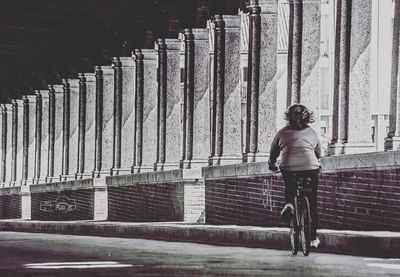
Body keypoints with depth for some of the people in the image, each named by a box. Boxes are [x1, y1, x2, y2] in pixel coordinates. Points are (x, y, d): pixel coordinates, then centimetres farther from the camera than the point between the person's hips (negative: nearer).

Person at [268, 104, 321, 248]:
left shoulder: (282, 132, 10)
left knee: (290, 188, 34)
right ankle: (313, 237, 14)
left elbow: (273, 152, 18)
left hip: (288, 170, 0)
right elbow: (318, 153, 26)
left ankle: (289, 204, 4)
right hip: (310, 169, 0)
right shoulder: (312, 133, 14)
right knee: (311, 203, 14)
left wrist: (272, 164, 38)